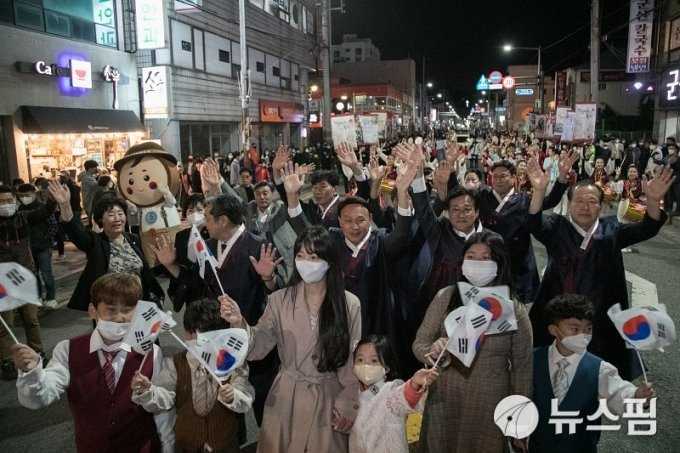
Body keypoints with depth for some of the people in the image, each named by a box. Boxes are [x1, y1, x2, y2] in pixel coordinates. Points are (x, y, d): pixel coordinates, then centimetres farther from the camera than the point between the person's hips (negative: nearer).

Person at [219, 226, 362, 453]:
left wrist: (347, 405, -4)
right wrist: (239, 323, -26)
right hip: (286, 399, 1)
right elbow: (257, 348, -9)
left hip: (329, 400, 0)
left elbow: (354, 360, -3)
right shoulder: (280, 300, -6)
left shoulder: (349, 304, -8)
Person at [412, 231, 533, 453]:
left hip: (490, 410, -1)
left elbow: (522, 368, 2)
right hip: (444, 404, 1)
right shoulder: (445, 297, -5)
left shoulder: (514, 310, -5)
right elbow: (419, 344, 0)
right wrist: (433, 352, -22)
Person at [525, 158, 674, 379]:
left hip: (601, 317, 2)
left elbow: (646, 229, -6)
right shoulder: (557, 228, -1)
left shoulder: (611, 230, 6)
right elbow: (534, 223, -19)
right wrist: (539, 192, -36)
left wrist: (653, 201, -26)